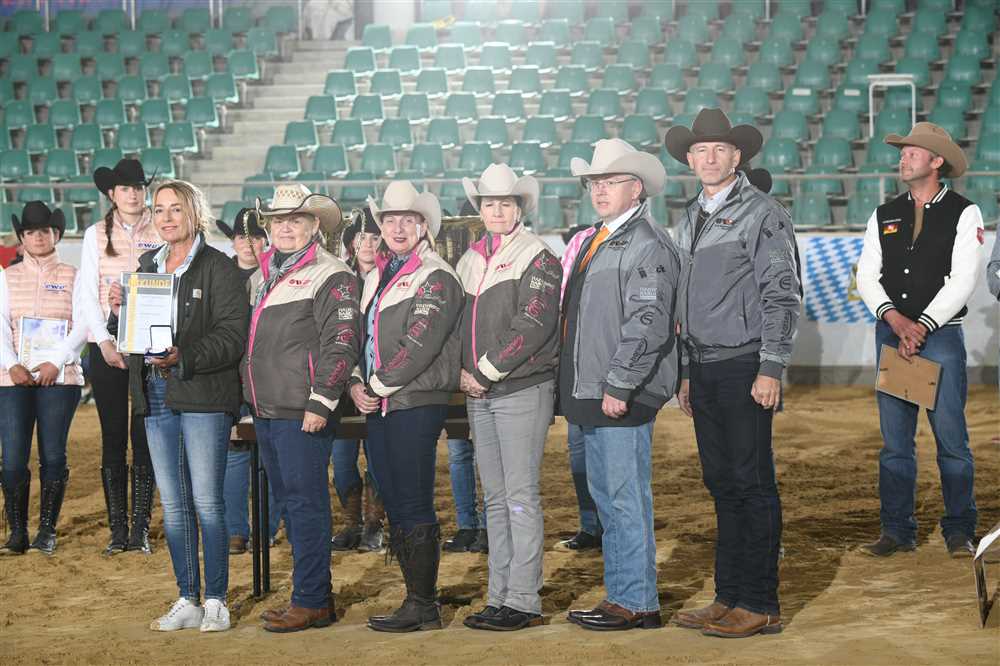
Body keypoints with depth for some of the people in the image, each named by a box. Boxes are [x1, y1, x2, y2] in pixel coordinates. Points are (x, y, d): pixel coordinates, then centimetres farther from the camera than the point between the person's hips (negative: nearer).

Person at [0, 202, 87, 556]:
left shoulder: (72, 277, 8)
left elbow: (81, 326, 0)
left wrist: (57, 362, -13)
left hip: (59, 377, -1)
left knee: (53, 456, -1)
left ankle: (47, 530, 9)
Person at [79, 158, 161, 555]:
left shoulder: (161, 234, 6)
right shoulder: (96, 235, 8)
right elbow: (88, 294, 3)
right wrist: (105, 342, -8)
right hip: (106, 347, 1)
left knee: (144, 437, -2)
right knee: (113, 438, 2)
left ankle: (141, 527, 3)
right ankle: (118, 529, 6)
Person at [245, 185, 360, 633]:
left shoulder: (330, 276, -7)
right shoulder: (261, 276, 19)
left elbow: (342, 342, -15)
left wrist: (321, 402, -19)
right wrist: (250, 395, 21)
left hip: (303, 414, -9)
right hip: (265, 411, 9)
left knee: (306, 505, -6)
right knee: (289, 504, 13)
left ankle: (311, 602, 0)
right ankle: (317, 595, 21)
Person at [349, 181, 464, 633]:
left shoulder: (435, 277, -7)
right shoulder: (376, 278, 20)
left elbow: (419, 344, -16)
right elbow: (362, 336, 20)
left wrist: (378, 386, -12)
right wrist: (356, 384, 3)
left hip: (417, 404, -9)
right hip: (378, 407, 9)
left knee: (414, 507, -7)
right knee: (394, 505, 10)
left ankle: (422, 607, -1)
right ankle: (419, 598, 18)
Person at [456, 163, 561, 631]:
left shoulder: (537, 258, -5)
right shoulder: (469, 261, 17)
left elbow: (532, 326, -15)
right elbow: (457, 323, 19)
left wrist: (486, 371, -13)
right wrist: (462, 372, 2)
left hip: (522, 389, -7)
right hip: (479, 394, 7)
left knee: (521, 496, -7)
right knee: (495, 499, 9)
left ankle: (524, 601, -3)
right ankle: (499, 597, 14)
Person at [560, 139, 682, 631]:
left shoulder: (647, 243, -11)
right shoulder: (595, 240, 19)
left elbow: (648, 324, -19)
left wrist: (619, 386, -21)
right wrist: (576, 387, 18)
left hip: (623, 396, -10)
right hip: (591, 393, 10)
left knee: (626, 500, -5)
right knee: (606, 499, 14)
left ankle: (637, 603, 3)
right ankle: (619, 595, 22)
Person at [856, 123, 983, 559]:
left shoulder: (963, 213, 0)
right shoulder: (884, 216, 13)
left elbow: (963, 280, -8)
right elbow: (866, 276, 6)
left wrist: (921, 326, -14)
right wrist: (895, 319, -11)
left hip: (942, 336, -4)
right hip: (890, 335, 4)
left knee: (952, 439, -2)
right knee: (894, 442, 5)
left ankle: (959, 531, 7)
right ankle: (897, 531, 11)